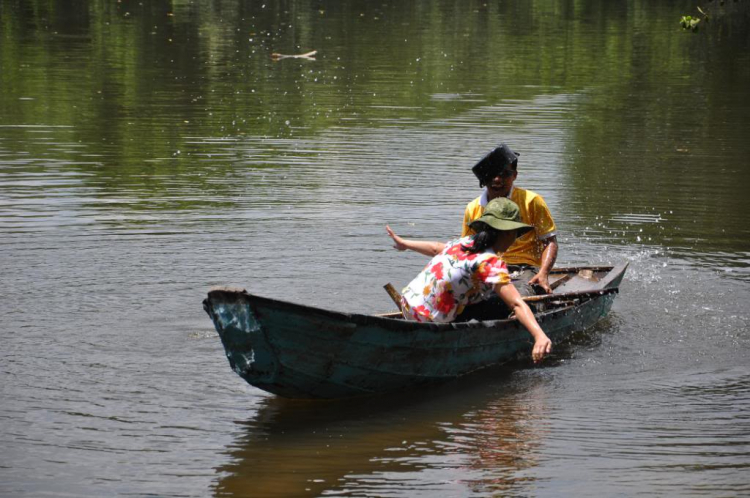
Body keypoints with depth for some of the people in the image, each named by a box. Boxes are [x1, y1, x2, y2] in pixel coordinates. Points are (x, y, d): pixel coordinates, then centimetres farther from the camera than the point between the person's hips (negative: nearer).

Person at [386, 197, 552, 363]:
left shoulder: (463, 242, 7)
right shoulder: (492, 262, -17)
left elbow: (435, 248, 28)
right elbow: (517, 304, -29)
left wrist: (404, 243, 47)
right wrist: (540, 336, -39)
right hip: (431, 322, -8)